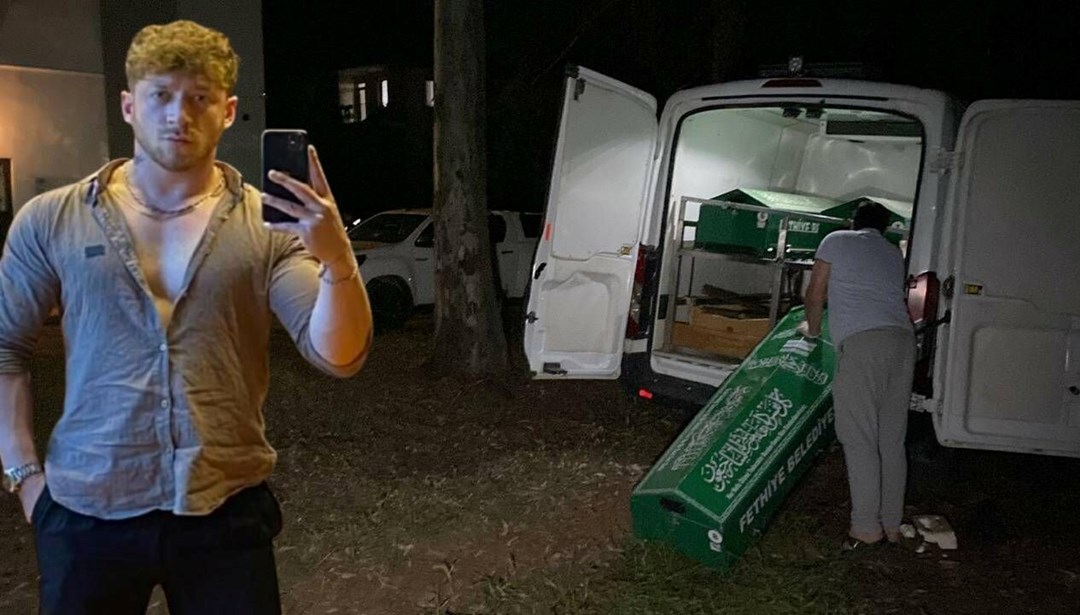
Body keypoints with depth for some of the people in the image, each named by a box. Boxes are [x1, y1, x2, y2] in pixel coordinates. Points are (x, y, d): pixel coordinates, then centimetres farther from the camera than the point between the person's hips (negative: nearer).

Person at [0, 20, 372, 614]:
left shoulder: (268, 226, -4)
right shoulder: (50, 220, 0)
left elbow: (338, 356, -13)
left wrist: (338, 261, -30)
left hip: (228, 510, 0)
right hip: (87, 511, 1)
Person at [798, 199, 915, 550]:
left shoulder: (837, 241, 12)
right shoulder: (894, 253, 27)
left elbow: (815, 294, 10)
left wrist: (812, 330, 27)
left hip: (862, 340, -6)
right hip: (902, 338, 6)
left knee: (859, 438, -5)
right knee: (892, 439, 9)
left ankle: (866, 527, -5)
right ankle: (892, 525, 12)